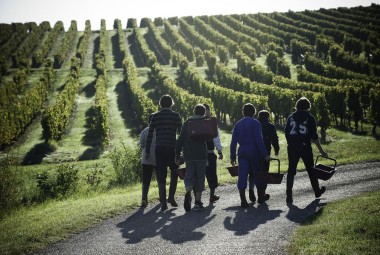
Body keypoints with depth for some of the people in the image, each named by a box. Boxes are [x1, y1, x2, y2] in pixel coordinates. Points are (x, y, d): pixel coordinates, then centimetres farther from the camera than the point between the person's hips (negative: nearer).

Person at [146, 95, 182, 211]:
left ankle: (163, 202, -2)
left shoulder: (155, 116, 5)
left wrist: (147, 151, 6)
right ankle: (171, 197, 8)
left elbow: (150, 134, 3)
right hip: (172, 148, -1)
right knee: (174, 173, 18)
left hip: (159, 149, 1)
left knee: (161, 176, 4)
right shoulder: (176, 115, 2)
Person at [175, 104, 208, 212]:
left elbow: (180, 139, 4)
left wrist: (177, 153, 7)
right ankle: (198, 201, 4)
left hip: (188, 155, 2)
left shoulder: (187, 122, 7)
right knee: (200, 177, 5)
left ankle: (188, 192, -23)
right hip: (201, 154, -2)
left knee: (189, 175, 7)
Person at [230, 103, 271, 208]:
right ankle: (261, 197, 25)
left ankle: (243, 200, -5)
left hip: (242, 153, 4)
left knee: (242, 176, 0)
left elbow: (233, 142, 8)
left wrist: (233, 156, 13)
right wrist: (265, 154, -11)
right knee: (258, 173, 12)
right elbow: (259, 140, -13)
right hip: (254, 152, -4)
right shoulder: (255, 123, -6)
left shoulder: (238, 124, 9)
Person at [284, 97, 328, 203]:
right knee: (311, 169, 14)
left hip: (292, 148, 2)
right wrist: (321, 151, 0)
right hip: (305, 147, -2)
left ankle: (289, 196, -6)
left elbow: (286, 133, 8)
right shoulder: (310, 118, -2)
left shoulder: (291, 117, 7)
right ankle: (317, 191, 30)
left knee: (291, 171, 2)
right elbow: (314, 136, -4)